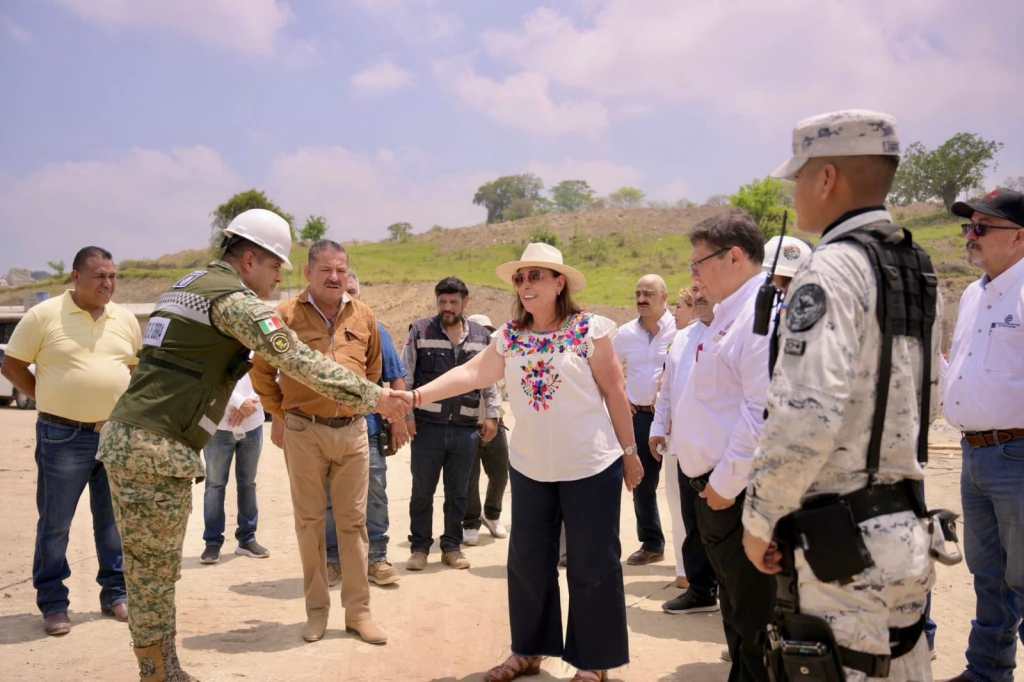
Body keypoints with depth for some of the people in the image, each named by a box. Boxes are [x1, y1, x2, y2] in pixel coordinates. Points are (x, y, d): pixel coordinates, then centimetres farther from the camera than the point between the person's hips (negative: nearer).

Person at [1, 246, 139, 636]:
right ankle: (53, 603, 16)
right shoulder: (44, 315, -6)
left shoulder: (125, 319, 6)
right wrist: (47, 399, -2)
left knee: (114, 519, 11)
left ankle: (115, 594, 23)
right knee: (55, 522, 4)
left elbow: (140, 368, 18)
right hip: (63, 436, -4)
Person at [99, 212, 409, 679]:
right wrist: (373, 397, -15)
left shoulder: (189, 285, 19)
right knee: (155, 571, 0)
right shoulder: (233, 297, -11)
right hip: (156, 449, -9)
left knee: (149, 569, 13)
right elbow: (299, 361, -18)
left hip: (126, 437, 10)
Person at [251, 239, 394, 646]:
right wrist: (279, 417, 6)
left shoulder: (363, 316, 6)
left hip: (352, 431, 2)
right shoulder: (286, 314, -2)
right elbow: (262, 371, 6)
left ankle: (358, 611, 16)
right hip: (303, 432, -2)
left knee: (353, 521, 7)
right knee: (309, 521, 7)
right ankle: (316, 610, 20)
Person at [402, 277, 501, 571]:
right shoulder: (420, 331, 0)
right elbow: (405, 378, 0)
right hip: (427, 427, -2)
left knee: (458, 493, 11)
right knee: (422, 491, 6)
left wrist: (492, 415, 7)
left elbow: (490, 381, 15)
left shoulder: (481, 337, 8)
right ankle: (419, 547, 20)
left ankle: (452, 546, 24)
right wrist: (405, 414, -6)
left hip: (466, 429, 2)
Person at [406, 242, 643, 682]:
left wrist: (630, 452, -3)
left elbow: (614, 393, -6)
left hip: (590, 465, -5)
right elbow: (472, 373, -8)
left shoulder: (590, 329, -10)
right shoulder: (510, 336, 2)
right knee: (527, 561, 14)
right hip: (529, 466, 5)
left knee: (592, 564, 5)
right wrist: (418, 395, -21)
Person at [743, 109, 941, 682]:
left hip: (840, 539, -9)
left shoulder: (833, 269, -17)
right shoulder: (917, 269, 10)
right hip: (905, 526, 9)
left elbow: (807, 414, -25)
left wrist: (760, 518, -14)